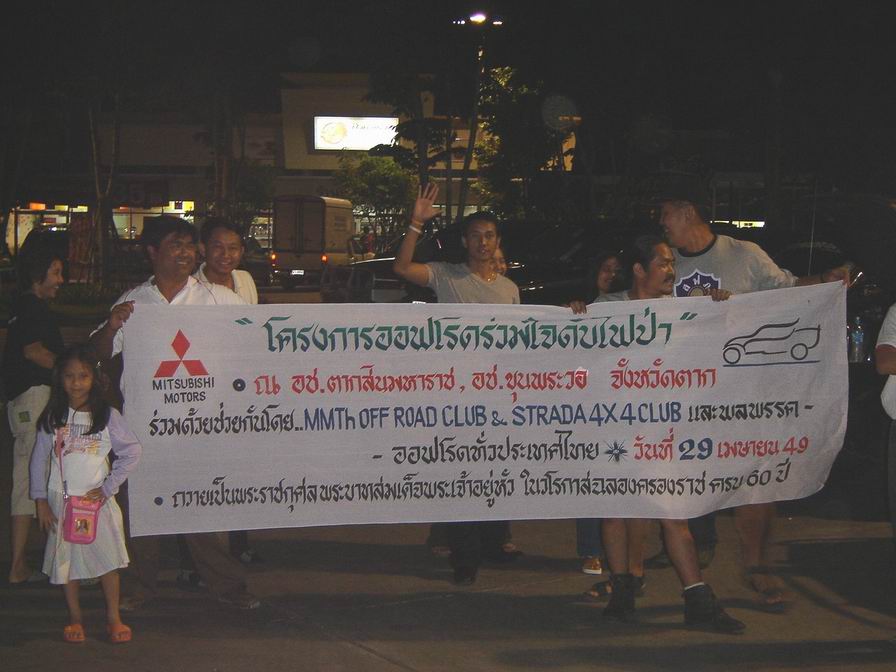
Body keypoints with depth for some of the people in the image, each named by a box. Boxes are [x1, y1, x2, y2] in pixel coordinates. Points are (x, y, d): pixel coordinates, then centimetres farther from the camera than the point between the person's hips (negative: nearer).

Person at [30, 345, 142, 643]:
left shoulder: (107, 416, -3)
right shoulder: (52, 418, 1)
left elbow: (132, 451, -1)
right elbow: (39, 459, 4)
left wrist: (108, 487, -6)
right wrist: (41, 501, 0)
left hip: (97, 498, -1)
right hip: (62, 499, 1)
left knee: (108, 558, -3)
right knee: (67, 559, 5)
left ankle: (113, 618, 8)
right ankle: (75, 618, 17)